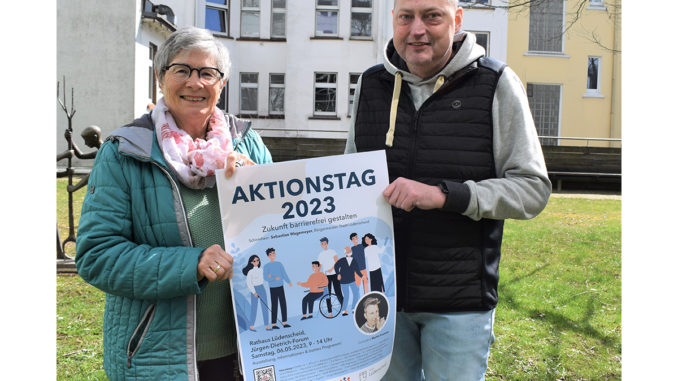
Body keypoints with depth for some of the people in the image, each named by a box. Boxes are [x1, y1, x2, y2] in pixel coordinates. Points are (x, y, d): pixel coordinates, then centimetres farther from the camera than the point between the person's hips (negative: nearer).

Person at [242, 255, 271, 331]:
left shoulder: (260, 269, 6)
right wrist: (254, 292, -13)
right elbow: (249, 282, -11)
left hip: (262, 288, 6)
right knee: (254, 308, -1)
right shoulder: (250, 271, -11)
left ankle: (266, 325, 8)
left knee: (265, 307, 4)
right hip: (254, 289, -6)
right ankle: (251, 326, 11)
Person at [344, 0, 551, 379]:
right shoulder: (371, 84, 5)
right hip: (382, 292, 4)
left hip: (460, 303, -3)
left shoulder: (496, 85, -7)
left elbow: (533, 188, -9)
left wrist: (444, 195, -23)